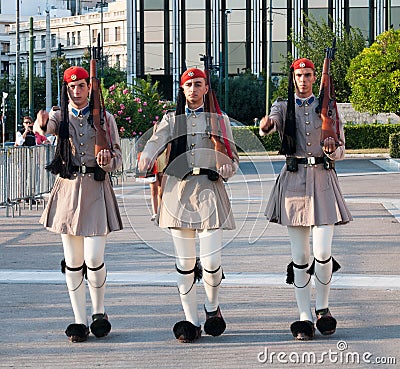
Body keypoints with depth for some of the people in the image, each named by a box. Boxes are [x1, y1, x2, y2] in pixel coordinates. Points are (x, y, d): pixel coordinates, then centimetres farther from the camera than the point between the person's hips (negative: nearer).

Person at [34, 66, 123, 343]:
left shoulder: (105, 118, 4)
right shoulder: (60, 116, 6)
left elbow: (117, 158, 7)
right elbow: (44, 127, -18)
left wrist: (107, 161, -17)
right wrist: (41, 123, -42)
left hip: (96, 188, -2)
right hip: (68, 188, 2)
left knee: (94, 258, -9)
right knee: (73, 261, 3)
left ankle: (99, 312, 14)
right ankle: (80, 320, 12)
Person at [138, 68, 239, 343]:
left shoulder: (219, 119, 13)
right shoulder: (171, 119, 14)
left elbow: (233, 157, 13)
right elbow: (157, 141, -5)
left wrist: (227, 169, -11)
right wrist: (147, 157, -28)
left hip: (209, 189, -1)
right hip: (178, 190, 1)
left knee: (211, 262, -9)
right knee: (184, 262, 1)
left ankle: (212, 306, 20)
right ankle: (192, 322, 9)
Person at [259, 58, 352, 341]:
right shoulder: (283, 107, 6)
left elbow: (341, 150, 10)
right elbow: (268, 127, -16)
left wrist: (332, 150, -13)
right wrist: (265, 125, -40)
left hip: (323, 180, 0)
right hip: (294, 180, 0)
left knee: (323, 253, -8)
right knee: (300, 256, 2)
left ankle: (323, 308, 15)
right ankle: (305, 318, 8)